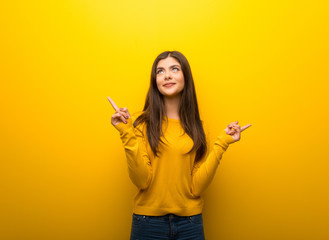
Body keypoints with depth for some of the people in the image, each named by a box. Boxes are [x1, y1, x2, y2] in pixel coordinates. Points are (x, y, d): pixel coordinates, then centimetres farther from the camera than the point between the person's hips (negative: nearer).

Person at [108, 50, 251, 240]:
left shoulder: (197, 127, 1)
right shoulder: (141, 122, -6)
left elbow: (196, 187, -7)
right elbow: (142, 180, -15)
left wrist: (221, 144, -10)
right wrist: (127, 134, -19)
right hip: (149, 223, -2)